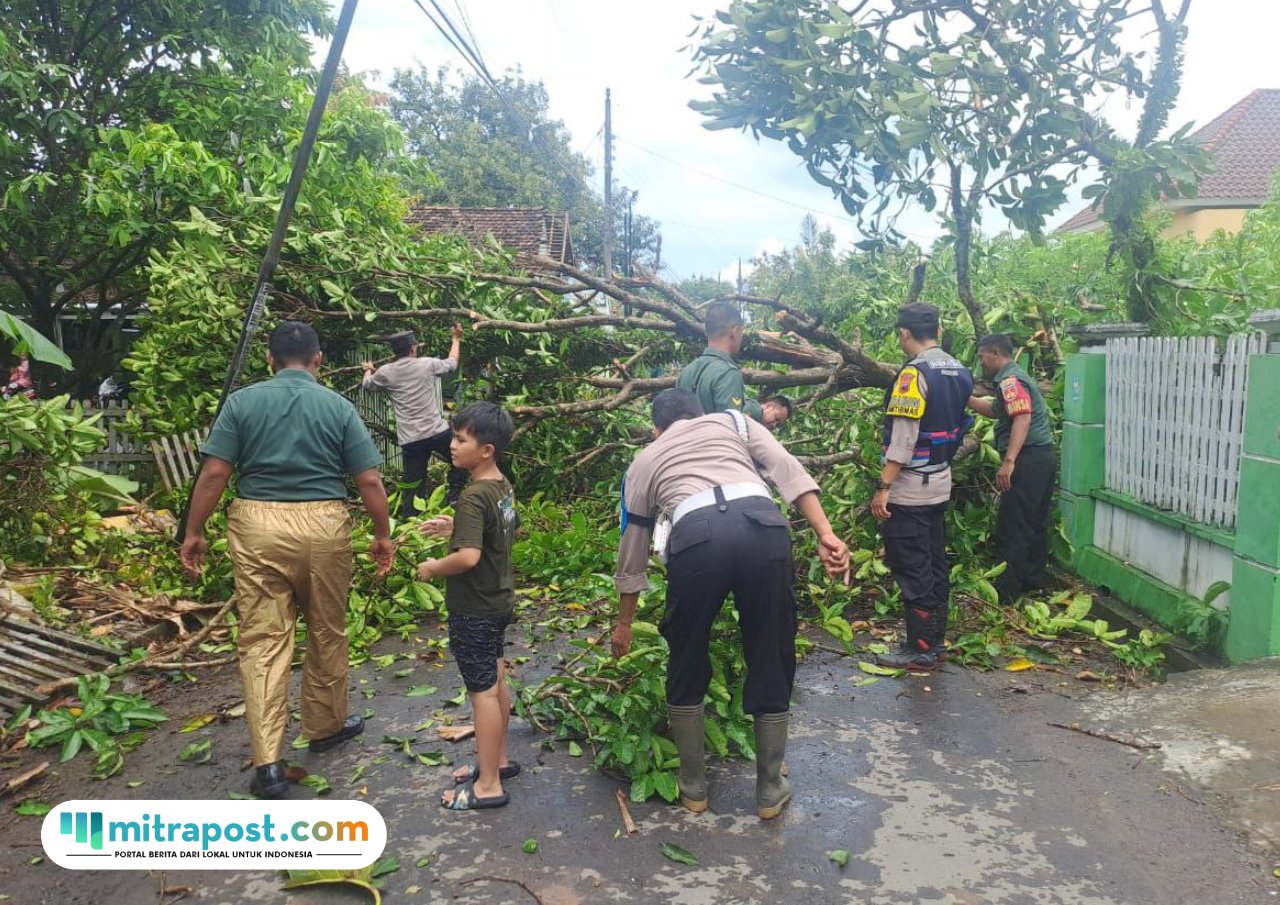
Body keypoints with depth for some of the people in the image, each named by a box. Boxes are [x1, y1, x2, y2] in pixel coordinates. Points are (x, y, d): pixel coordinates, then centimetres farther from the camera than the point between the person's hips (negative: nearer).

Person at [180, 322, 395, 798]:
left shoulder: (242, 402, 2)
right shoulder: (338, 406, 2)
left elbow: (213, 474, -4)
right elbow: (369, 480, -1)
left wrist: (194, 532, 5)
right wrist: (383, 534, 9)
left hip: (257, 526, 0)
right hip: (323, 526, 0)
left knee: (262, 640, 4)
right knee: (327, 633, 17)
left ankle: (268, 762, 1)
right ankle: (326, 725, 35)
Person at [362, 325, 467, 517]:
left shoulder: (385, 372, 4)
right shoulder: (427, 364, 0)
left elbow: (367, 384, 26)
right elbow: (451, 363, 19)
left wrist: (369, 369, 49)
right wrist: (456, 338, 34)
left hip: (410, 440, 2)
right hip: (438, 432, -1)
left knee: (413, 486, 8)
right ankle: (454, 496, 15)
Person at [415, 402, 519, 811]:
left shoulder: (473, 497, -25)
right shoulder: (503, 486, 2)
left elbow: (468, 557, -33)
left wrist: (432, 567, -15)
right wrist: (455, 527, 13)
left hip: (474, 611, -9)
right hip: (499, 601, 9)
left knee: (483, 690, 1)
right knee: (495, 681, 20)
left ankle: (488, 785, 13)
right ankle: (498, 759, 35)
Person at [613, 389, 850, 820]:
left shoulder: (643, 462, 32)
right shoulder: (732, 421, 32)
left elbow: (632, 554, 39)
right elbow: (789, 471, 13)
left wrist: (624, 624, 50)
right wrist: (826, 535, 4)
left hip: (695, 537, 0)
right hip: (762, 527, 1)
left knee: (686, 666, 22)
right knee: (772, 663, 17)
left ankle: (692, 787, 34)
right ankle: (770, 790, 31)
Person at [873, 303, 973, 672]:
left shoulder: (914, 373, -18)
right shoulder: (959, 372, 7)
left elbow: (903, 437, -22)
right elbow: (956, 427, 14)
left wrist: (883, 487, -19)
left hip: (909, 489, -8)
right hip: (940, 483, 9)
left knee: (912, 569, -1)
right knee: (935, 563, 15)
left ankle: (921, 650, 5)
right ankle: (936, 639, 24)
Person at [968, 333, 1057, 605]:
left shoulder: (1010, 379, -13)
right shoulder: (1017, 376, 19)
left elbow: (1022, 417, -25)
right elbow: (996, 410, 28)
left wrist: (1008, 461, -31)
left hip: (1028, 459, -10)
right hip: (1043, 457, 10)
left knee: (1012, 528, -5)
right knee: (1035, 523, 17)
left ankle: (1006, 590, 0)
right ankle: (1035, 579, 25)